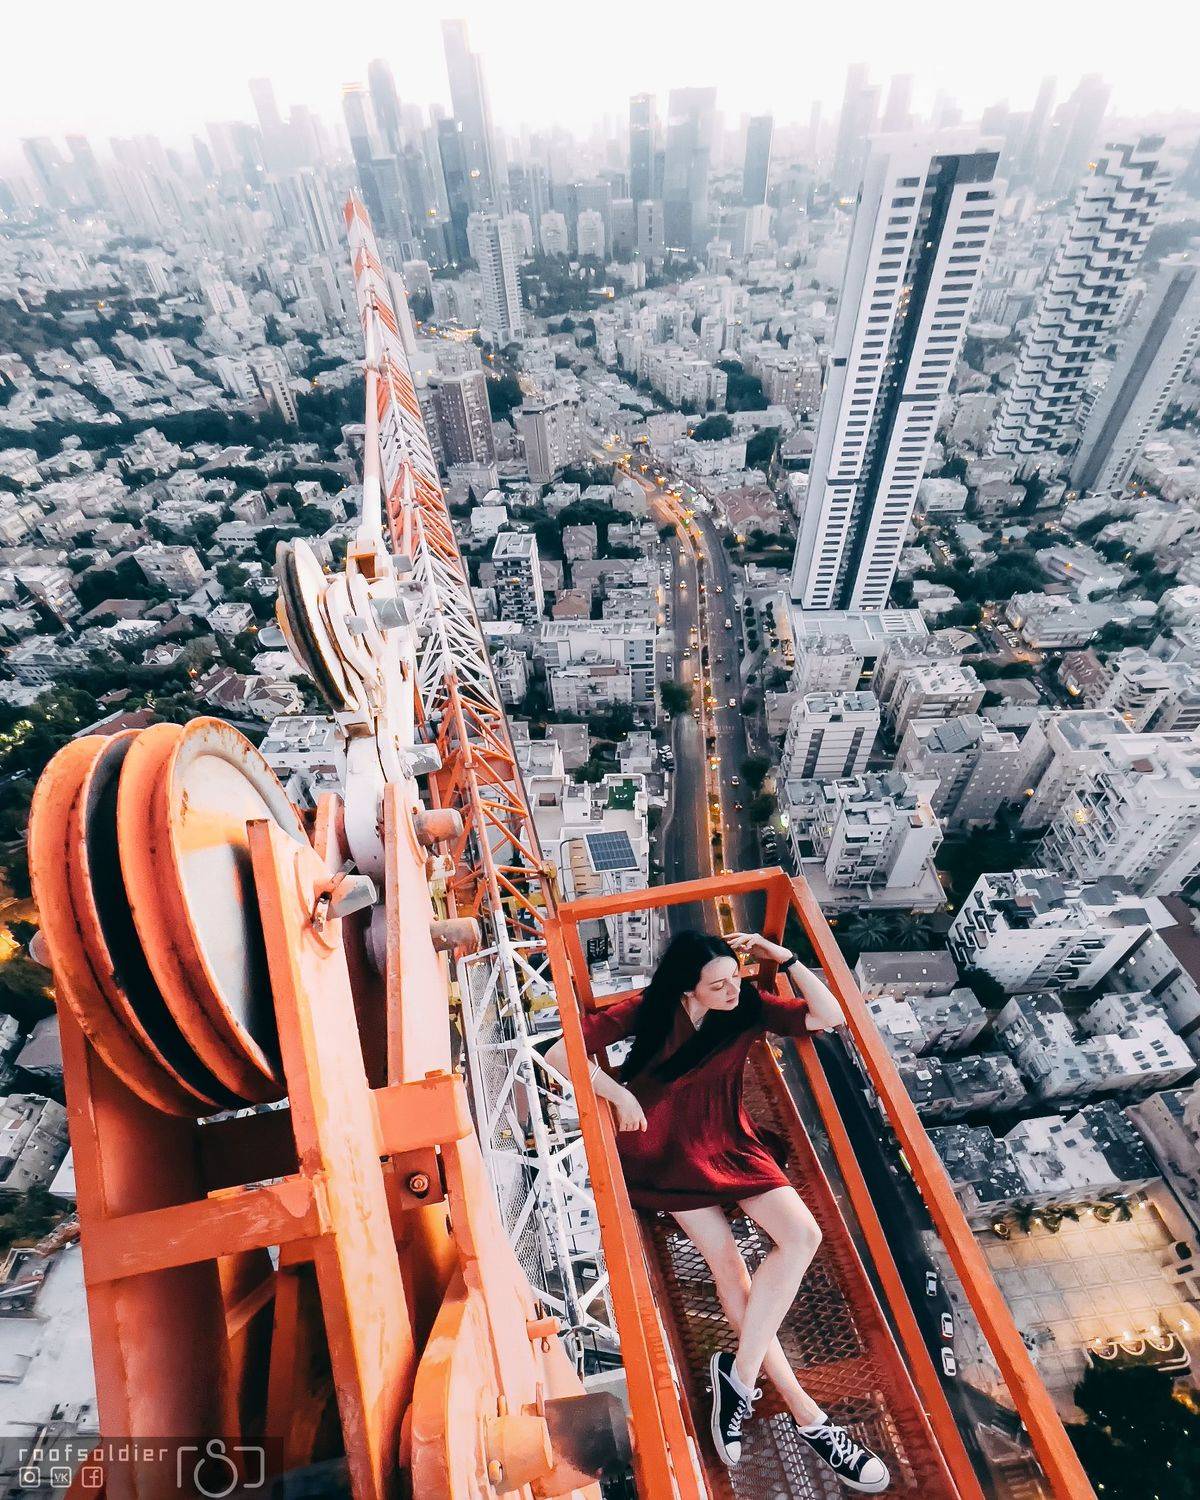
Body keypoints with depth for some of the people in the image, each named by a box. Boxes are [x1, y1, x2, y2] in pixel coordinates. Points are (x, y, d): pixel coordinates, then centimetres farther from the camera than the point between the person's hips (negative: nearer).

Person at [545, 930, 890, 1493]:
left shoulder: (747, 1006, -6)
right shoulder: (647, 1013, -14)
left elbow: (830, 1017, -11)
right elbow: (560, 1053, -13)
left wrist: (785, 959, -20)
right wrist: (618, 1092, -20)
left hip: (731, 1141, 3)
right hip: (668, 1150, -3)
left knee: (802, 1234, -16)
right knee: (726, 1259, -16)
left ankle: (738, 1371, -8)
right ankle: (802, 1410, -2)